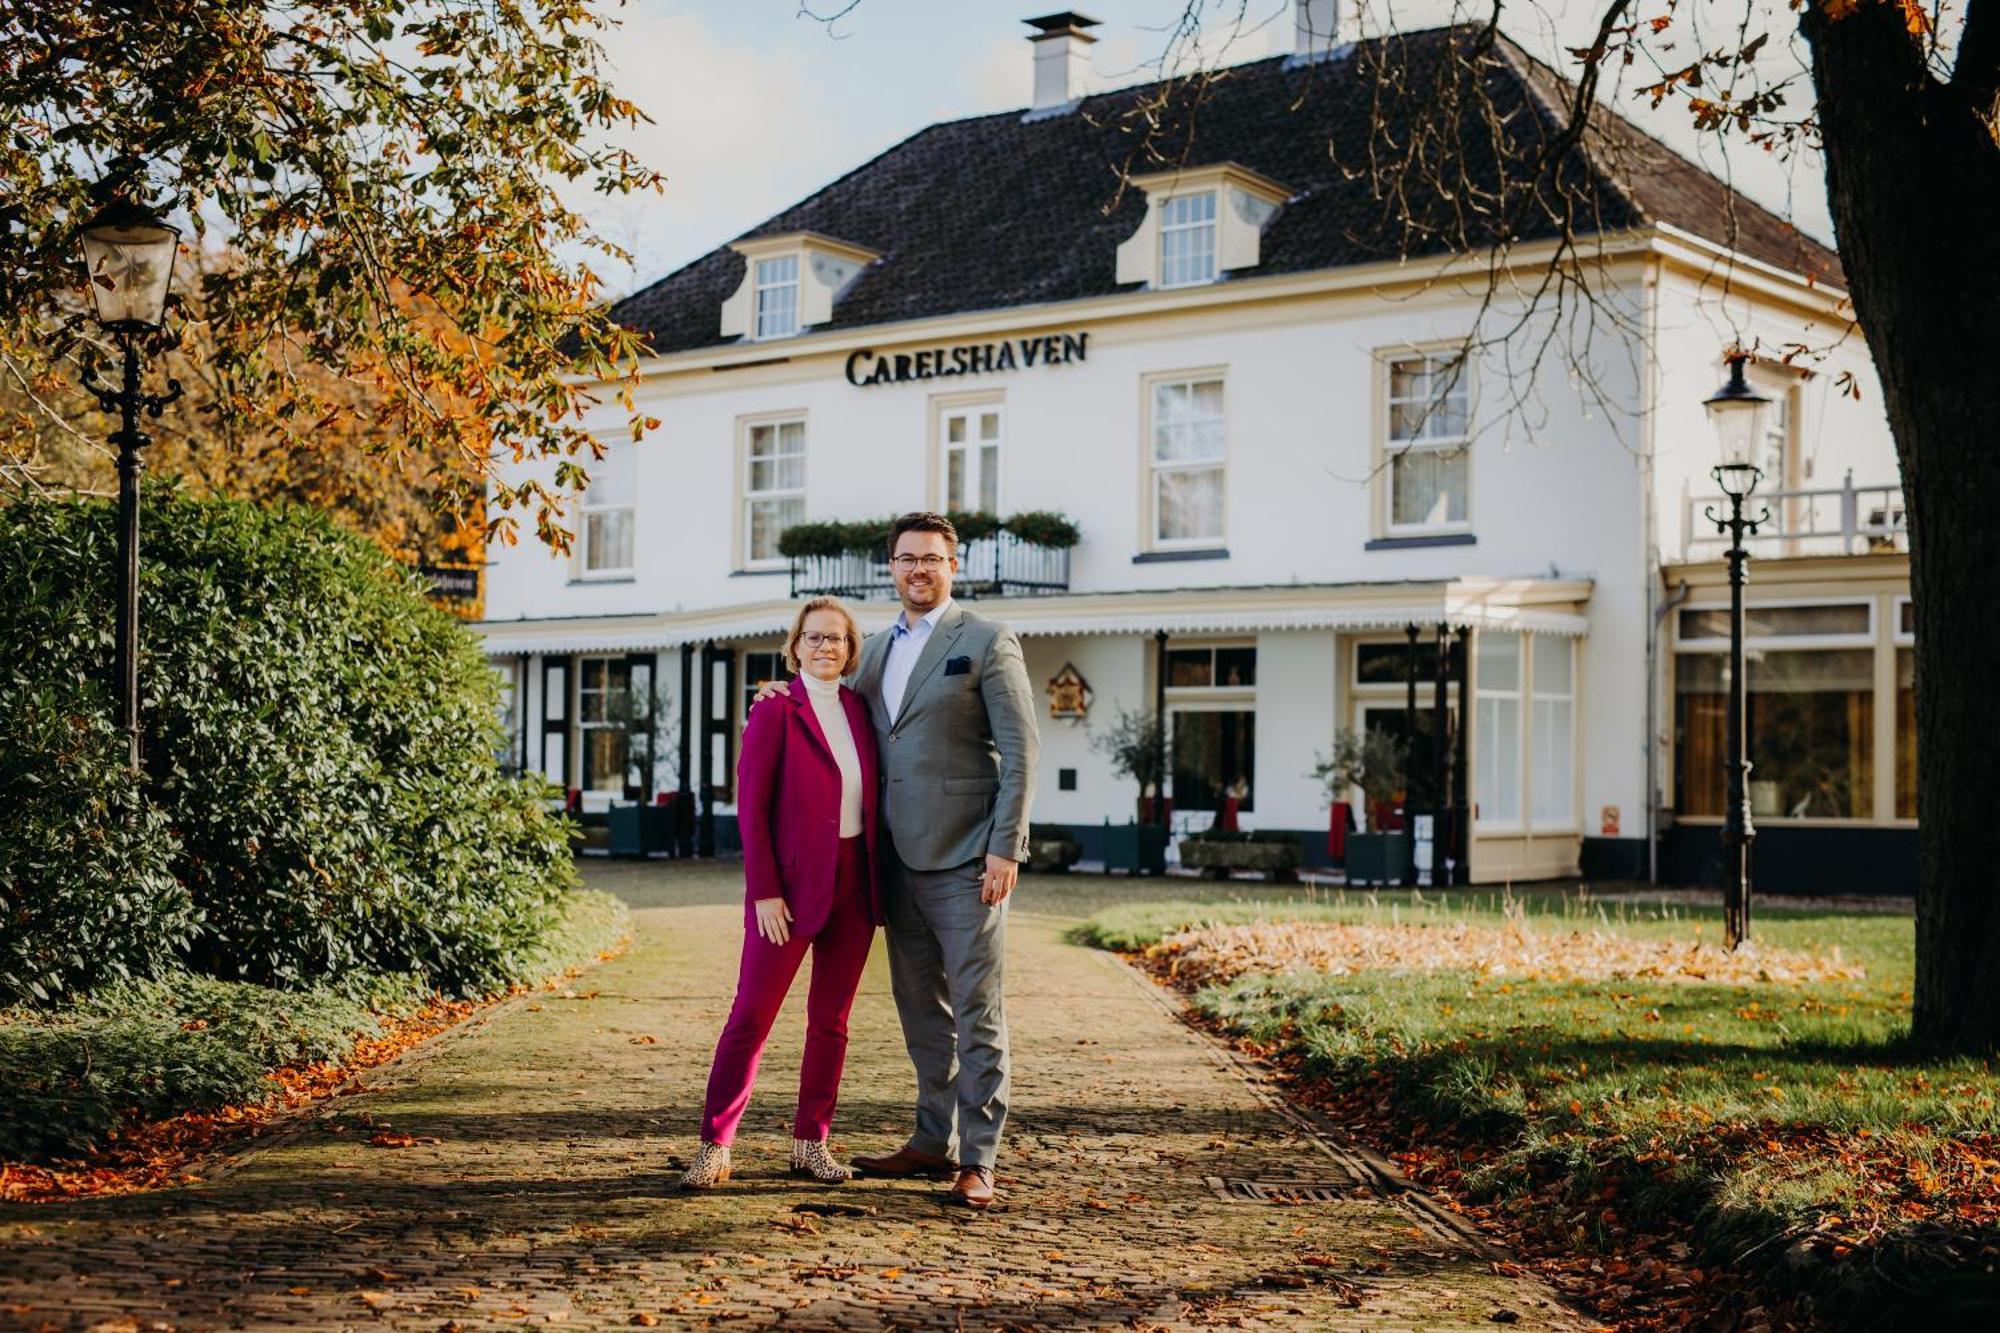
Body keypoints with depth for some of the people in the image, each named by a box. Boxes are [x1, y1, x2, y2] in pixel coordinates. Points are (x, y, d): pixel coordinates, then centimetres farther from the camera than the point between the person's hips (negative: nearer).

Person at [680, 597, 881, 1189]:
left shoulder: (859, 709, 10)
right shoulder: (776, 712, -6)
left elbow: (871, 797, 14)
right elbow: (751, 807, -9)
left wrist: (877, 883, 7)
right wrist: (764, 892, -14)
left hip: (853, 887, 6)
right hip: (791, 887, -5)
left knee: (830, 1021, 9)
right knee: (751, 1015, -3)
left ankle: (811, 1145, 16)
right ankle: (715, 1146, 3)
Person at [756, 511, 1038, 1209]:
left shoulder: (987, 643, -4)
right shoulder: (878, 648, 16)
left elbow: (1020, 753, -8)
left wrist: (1004, 850, -15)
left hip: (966, 861, -7)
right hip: (900, 860, 7)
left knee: (976, 1012, -4)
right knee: (920, 1009, 12)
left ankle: (978, 1160, -1)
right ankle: (934, 1142, 22)